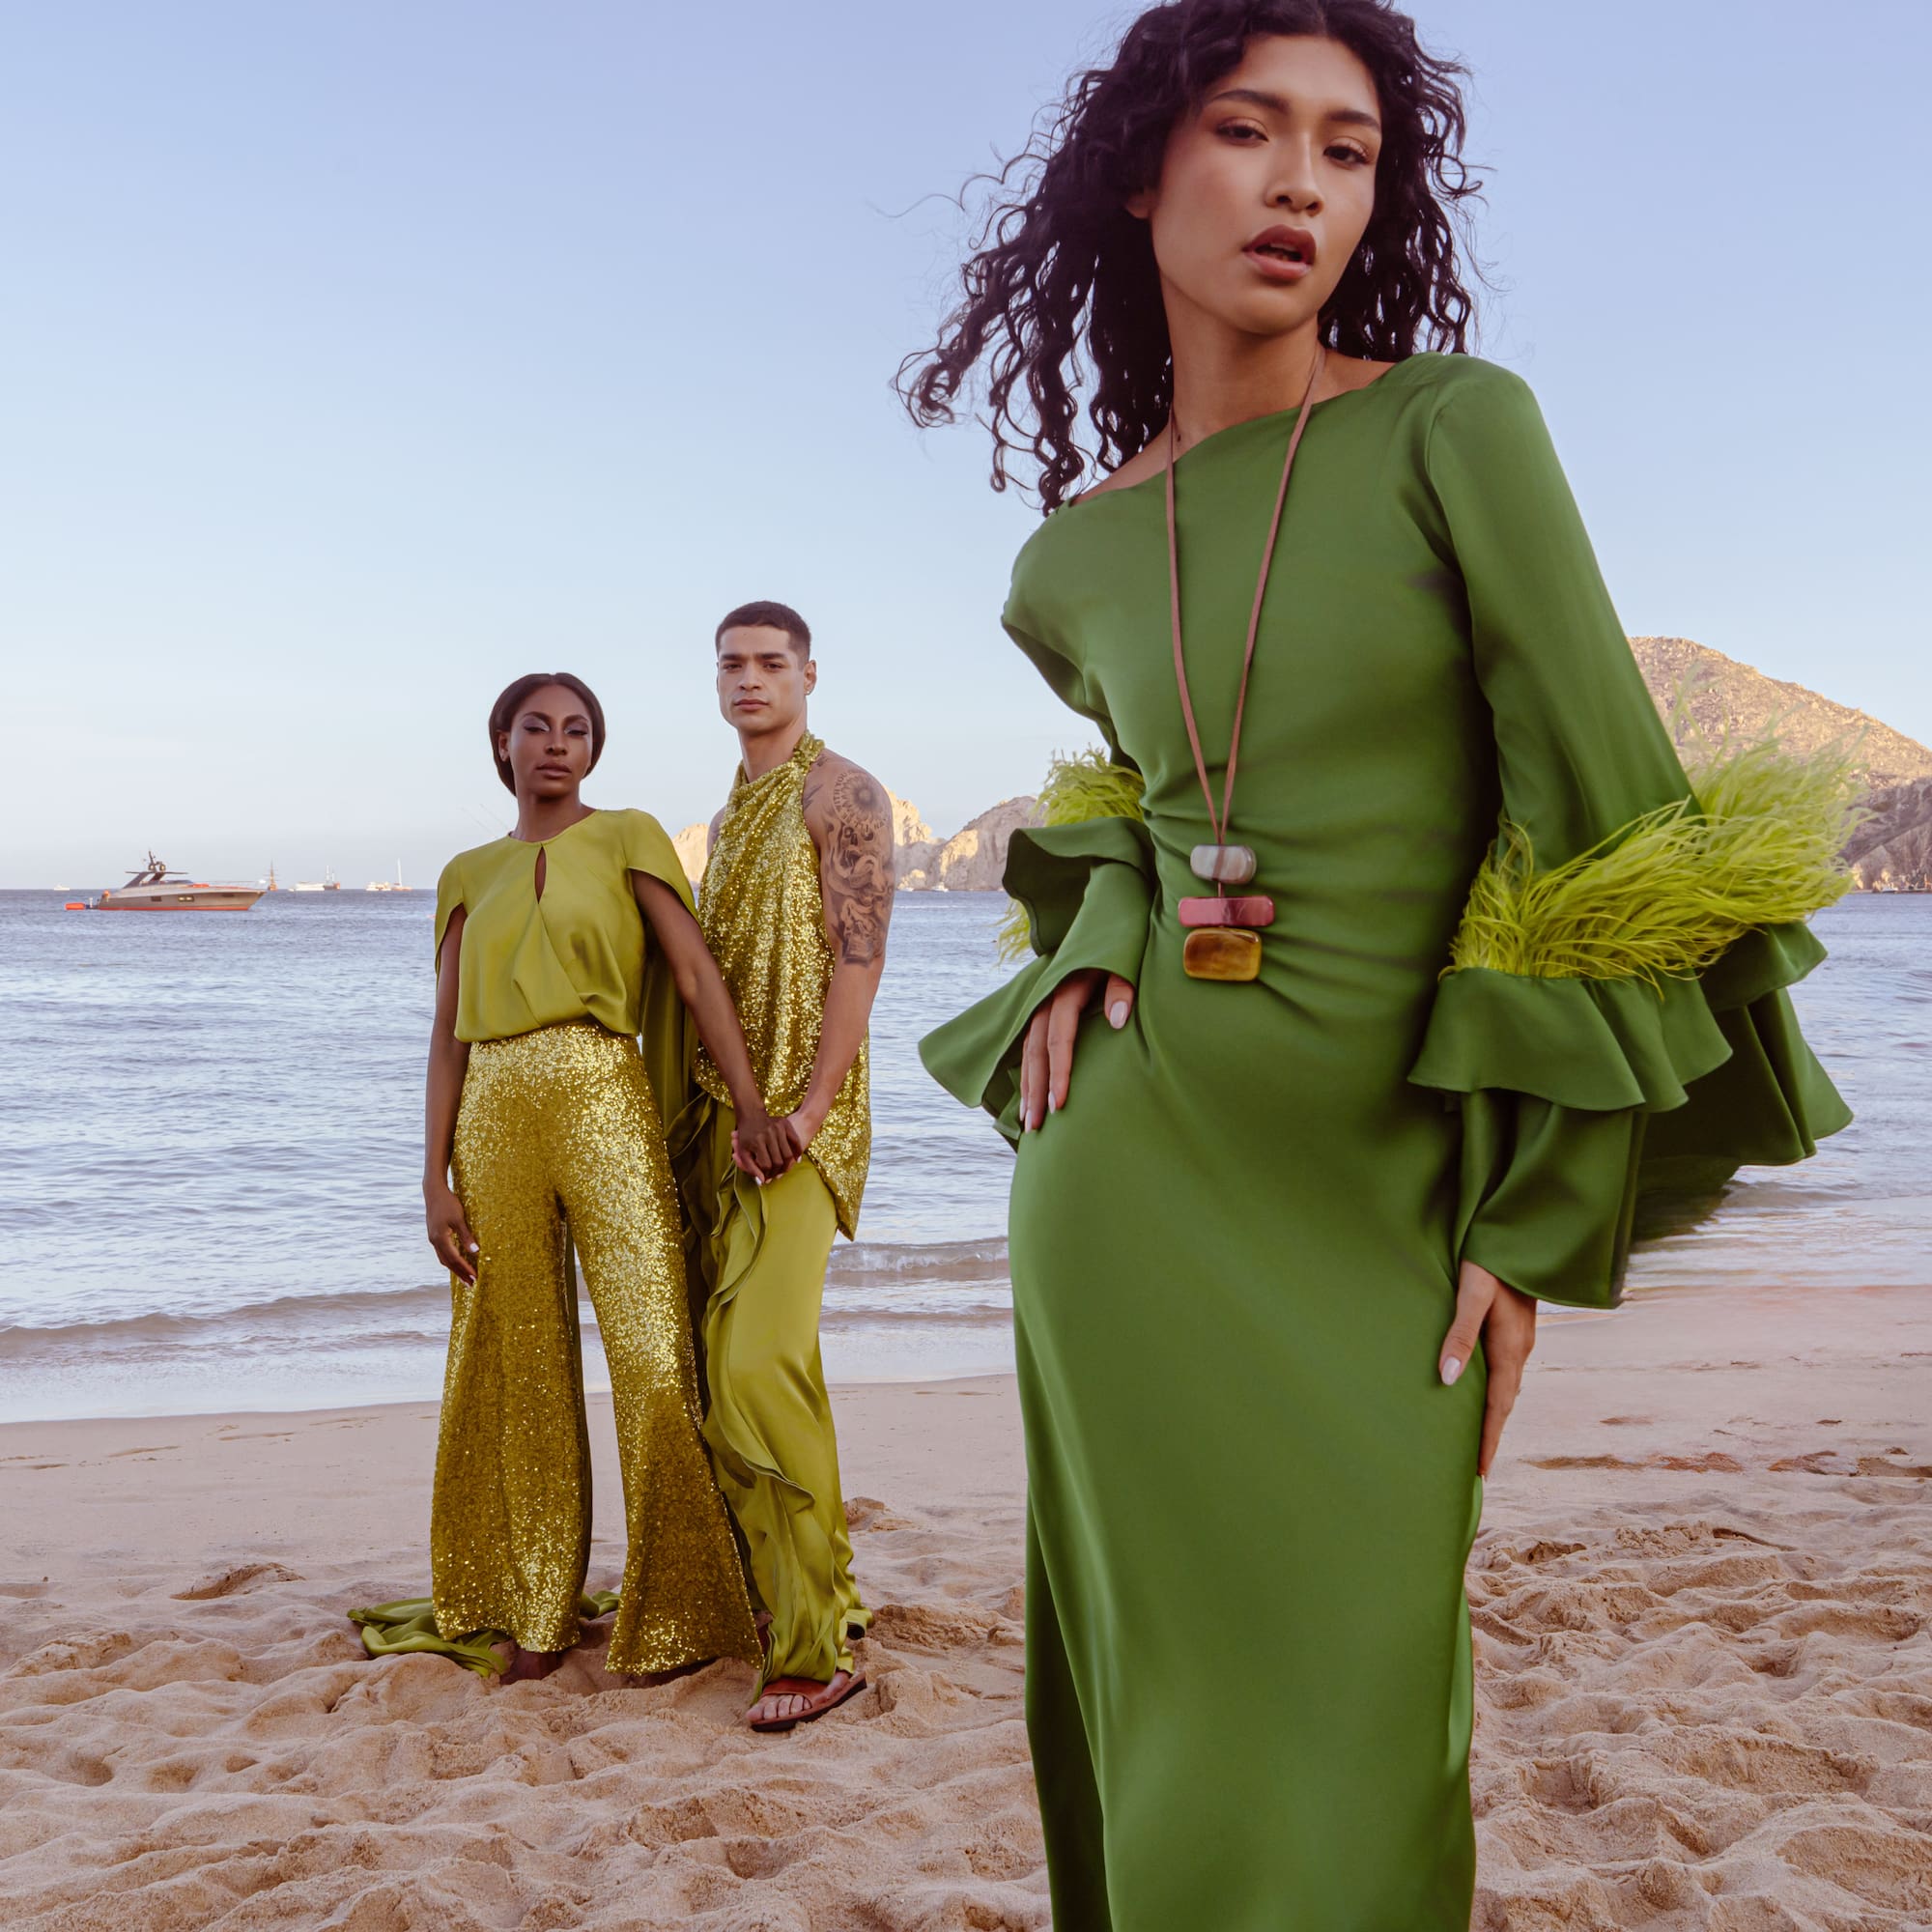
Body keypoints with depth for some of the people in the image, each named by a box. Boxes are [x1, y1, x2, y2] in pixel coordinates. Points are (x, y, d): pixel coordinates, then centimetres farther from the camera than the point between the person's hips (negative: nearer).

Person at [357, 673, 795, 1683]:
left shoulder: (627, 837, 6)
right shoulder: (469, 875, 15)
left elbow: (696, 973, -3)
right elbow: (448, 1033, 11)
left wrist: (749, 1103, -15)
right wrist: (435, 1175, 2)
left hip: (605, 1107, -3)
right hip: (495, 1117, 3)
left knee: (654, 1353, -9)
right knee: (517, 1370, 8)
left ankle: (676, 1607, 6)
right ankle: (536, 1610, 21)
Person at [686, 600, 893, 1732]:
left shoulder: (840, 794, -5)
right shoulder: (731, 815, 21)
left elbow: (860, 959, -14)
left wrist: (806, 1111, -20)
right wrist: (706, 1112, 13)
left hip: (799, 1121, -9)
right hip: (723, 1117, 9)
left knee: (761, 1363, -17)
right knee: (728, 1363, 9)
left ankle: (820, 1645, -11)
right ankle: (796, 1588, 21)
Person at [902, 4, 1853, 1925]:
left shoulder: (1458, 425, -6)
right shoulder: (1071, 564, 5)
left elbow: (1606, 827, -8)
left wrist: (1535, 1226, -10)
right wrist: (1083, 941, 4)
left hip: (1375, 1193, -3)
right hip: (1126, 1174, 3)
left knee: (1337, 1777, -1)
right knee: (1152, 1704, 12)